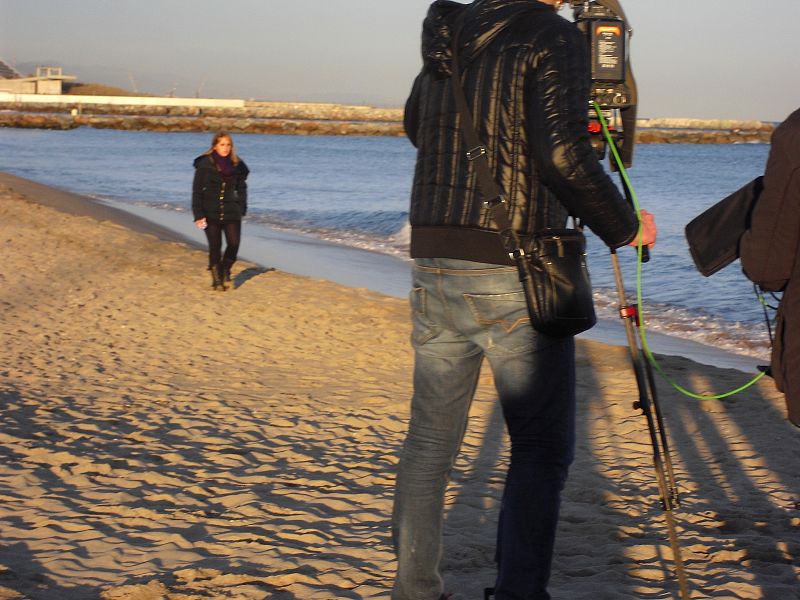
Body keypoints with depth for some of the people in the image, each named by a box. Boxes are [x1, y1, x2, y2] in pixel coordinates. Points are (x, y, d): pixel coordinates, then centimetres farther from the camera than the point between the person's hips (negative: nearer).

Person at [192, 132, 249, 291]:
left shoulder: (237, 165, 4)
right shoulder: (205, 164, -5)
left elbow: (241, 188, 14)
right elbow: (197, 190, -5)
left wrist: (242, 209, 6)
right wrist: (198, 214, -10)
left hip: (231, 212, 2)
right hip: (211, 212, -2)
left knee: (234, 243, -9)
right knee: (215, 247, 1)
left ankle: (225, 269, 17)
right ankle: (217, 279, 13)